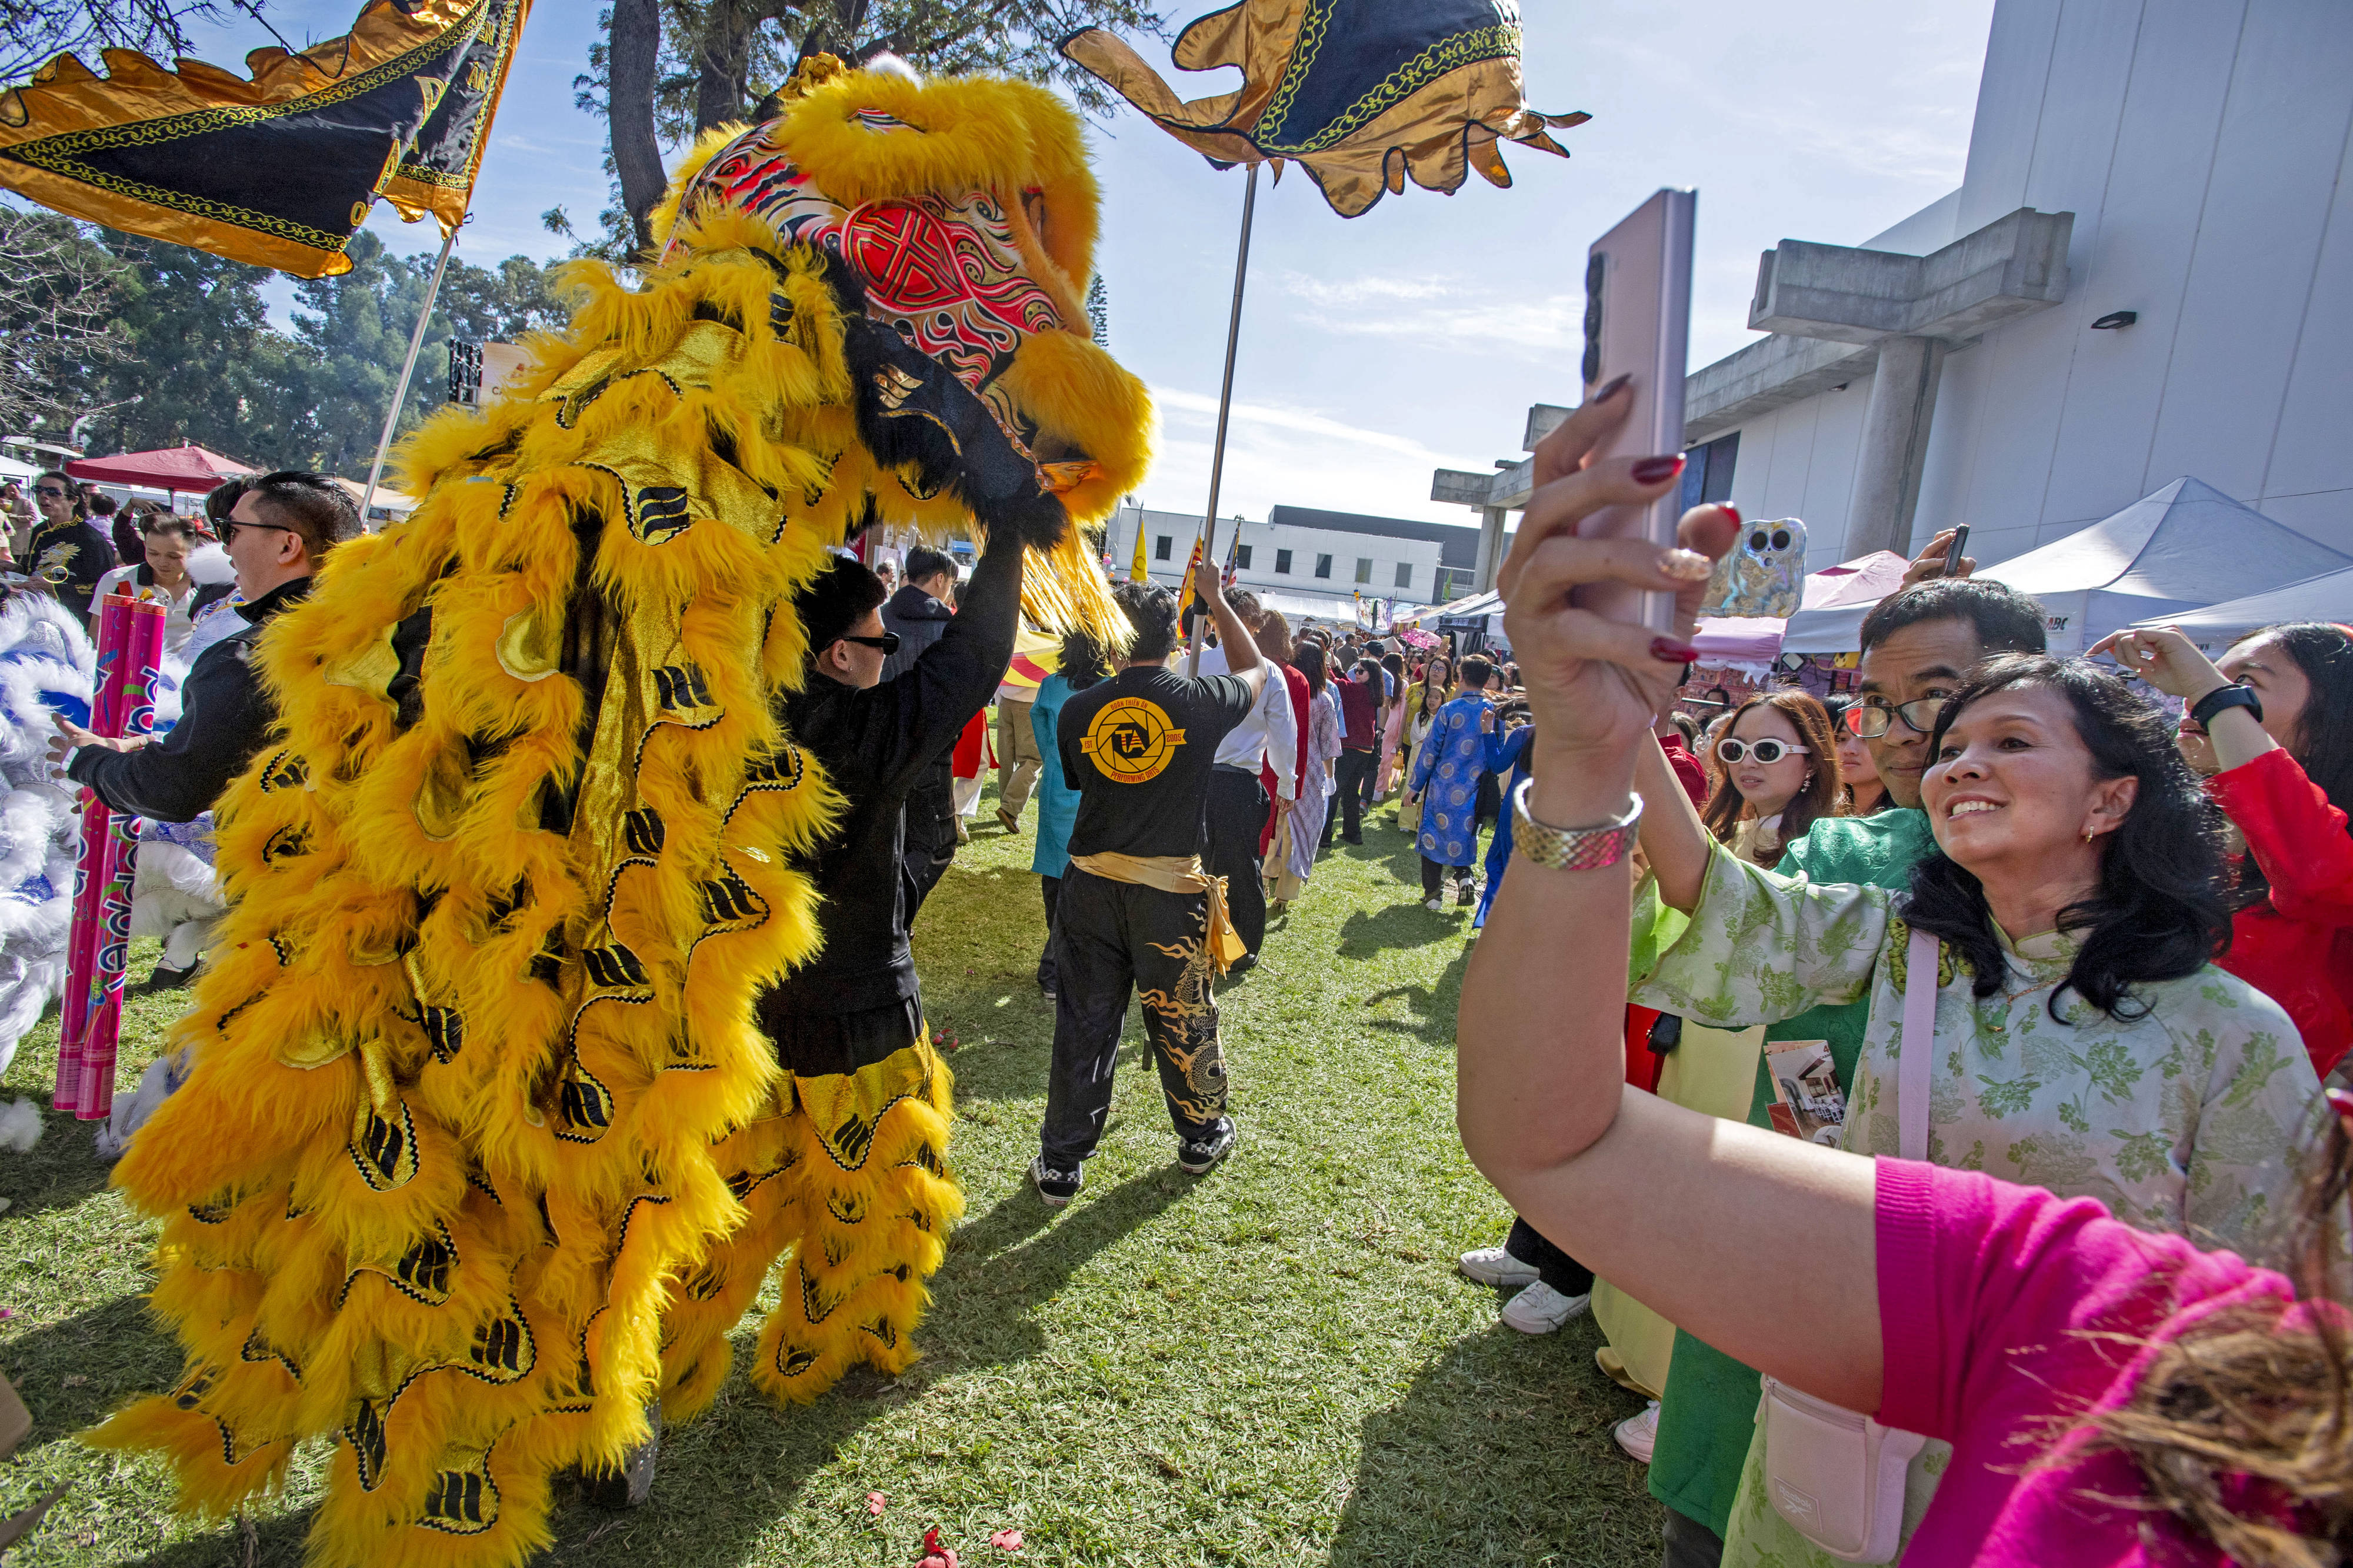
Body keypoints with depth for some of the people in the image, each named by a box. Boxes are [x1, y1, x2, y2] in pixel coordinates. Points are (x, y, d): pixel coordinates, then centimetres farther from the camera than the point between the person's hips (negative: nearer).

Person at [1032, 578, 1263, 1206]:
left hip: (1091, 887, 2)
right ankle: (1203, 1138, 37)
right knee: (1183, 1019, 16)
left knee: (1083, 1024, 12)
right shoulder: (1199, 702, -9)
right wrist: (1217, 602, 21)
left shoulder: (1078, 711, -4)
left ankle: (1061, 1165, 23)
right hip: (1170, 893, -1)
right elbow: (1254, 671, 13)